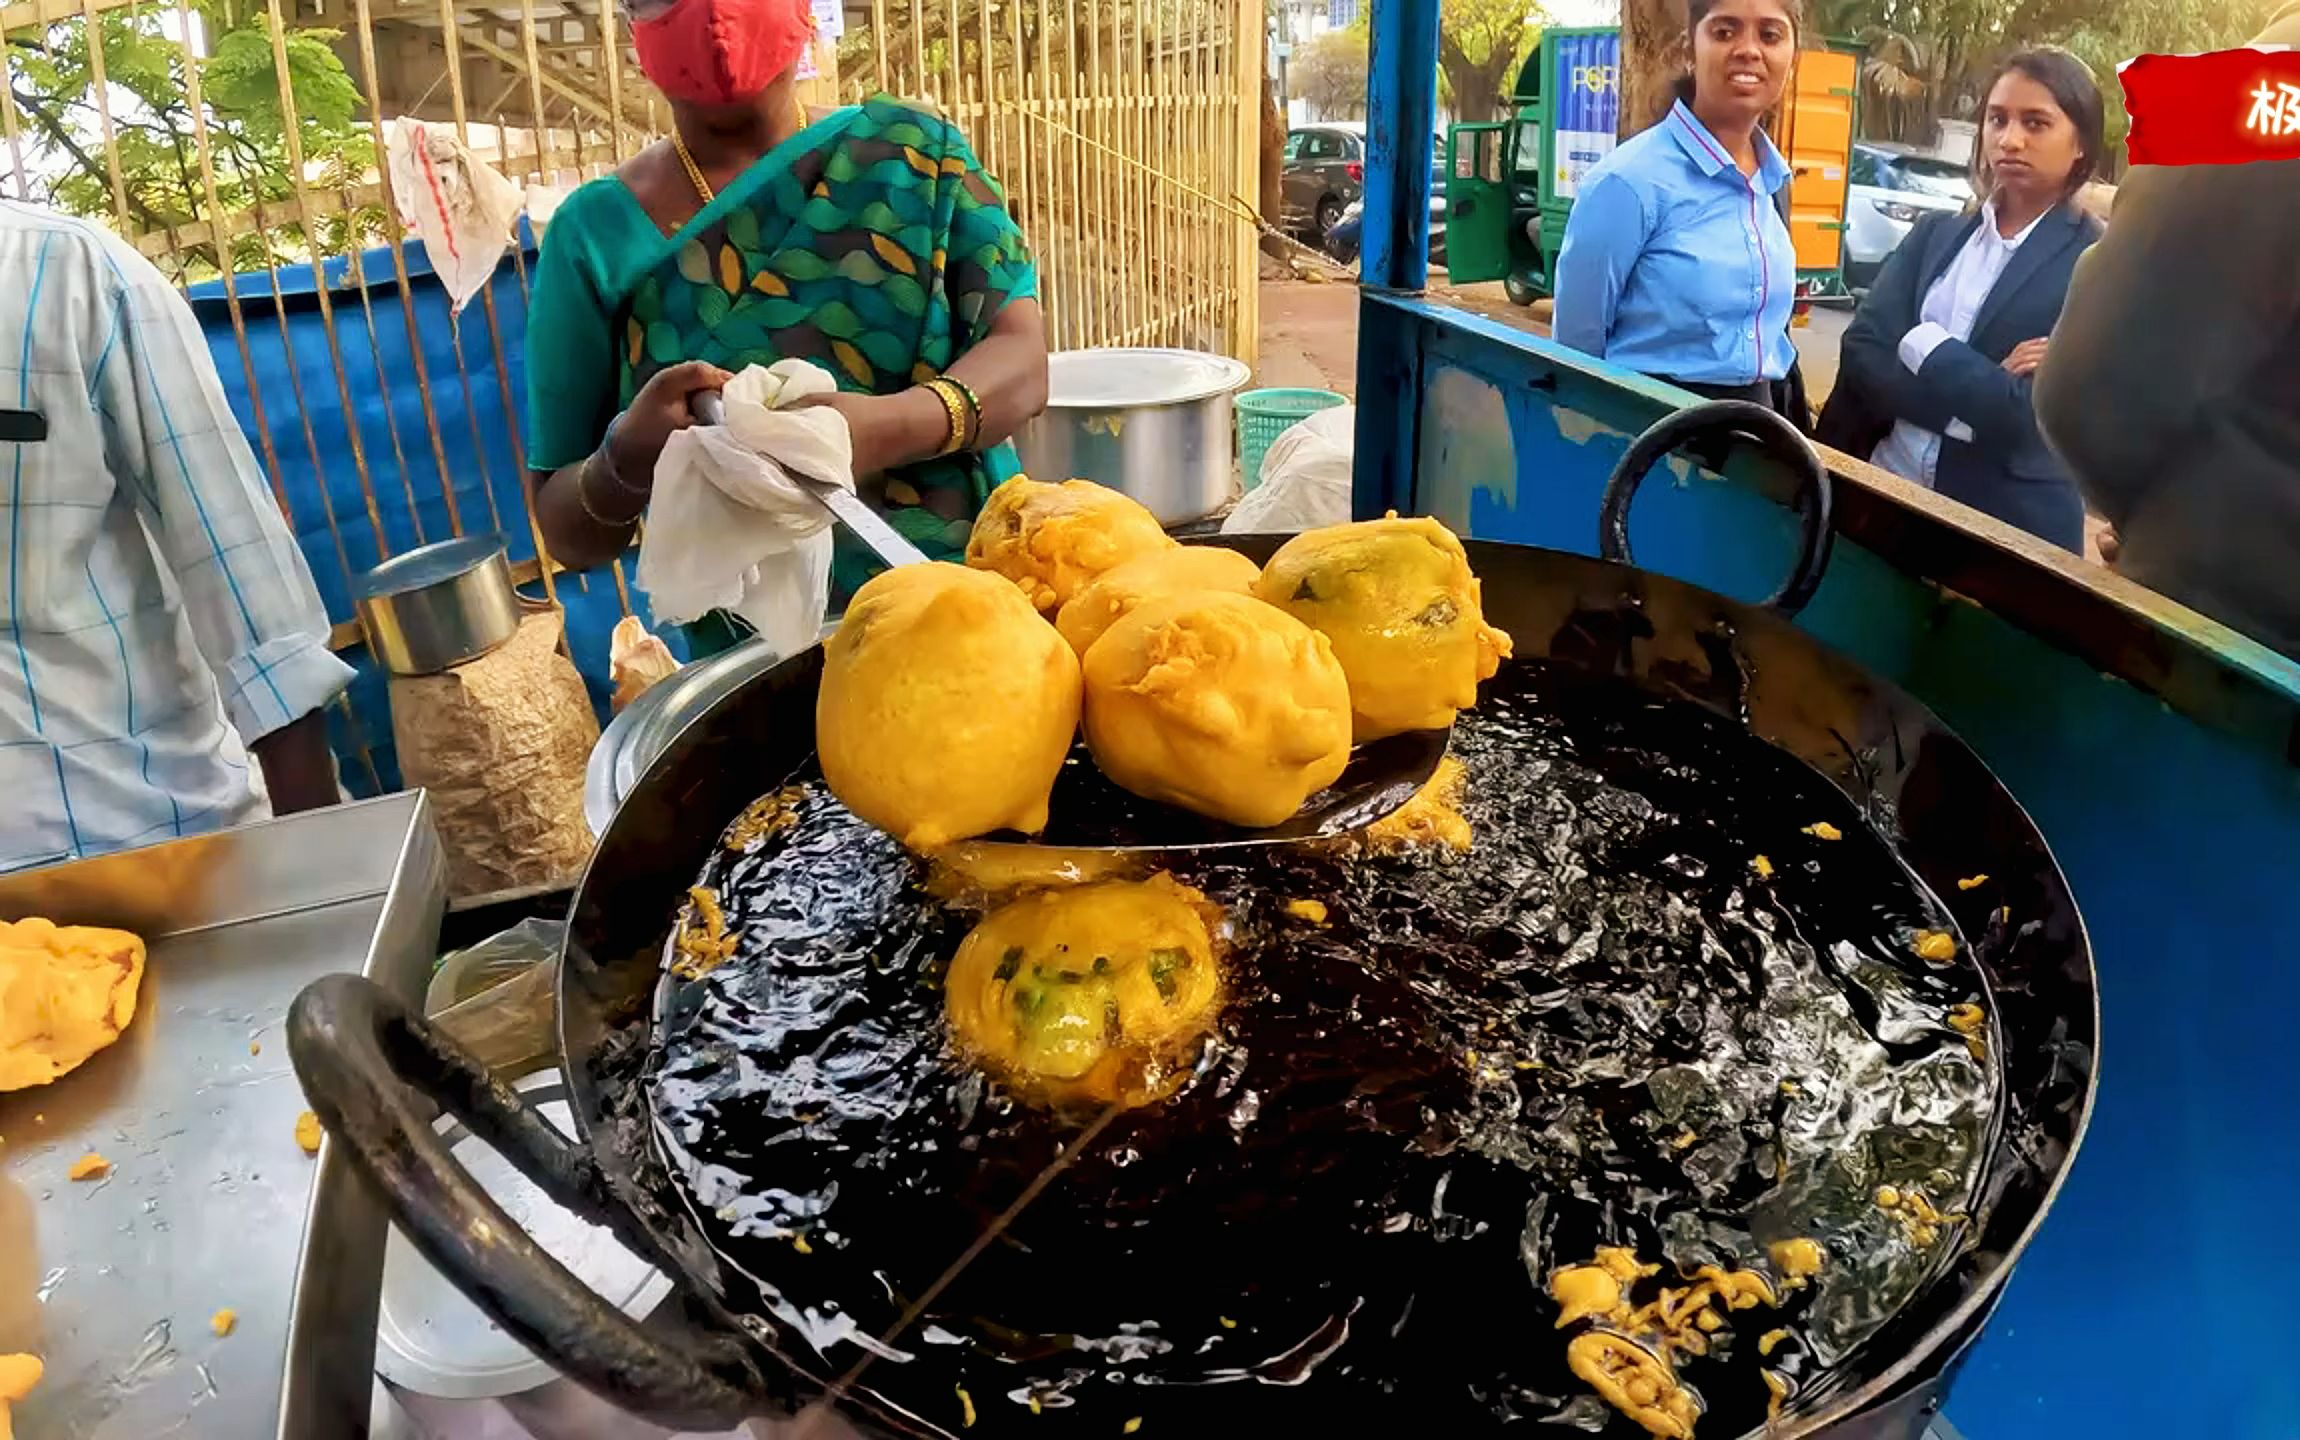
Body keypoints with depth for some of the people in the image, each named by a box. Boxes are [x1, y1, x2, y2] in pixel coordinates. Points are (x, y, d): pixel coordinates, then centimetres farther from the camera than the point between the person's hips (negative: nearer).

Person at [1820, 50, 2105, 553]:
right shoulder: (1935, 234, 8)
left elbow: (2036, 417, -17)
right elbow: (1861, 352, -6)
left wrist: (1922, 347, -11)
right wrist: (1986, 390, -16)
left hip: (2009, 527, -3)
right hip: (1887, 498, 4)